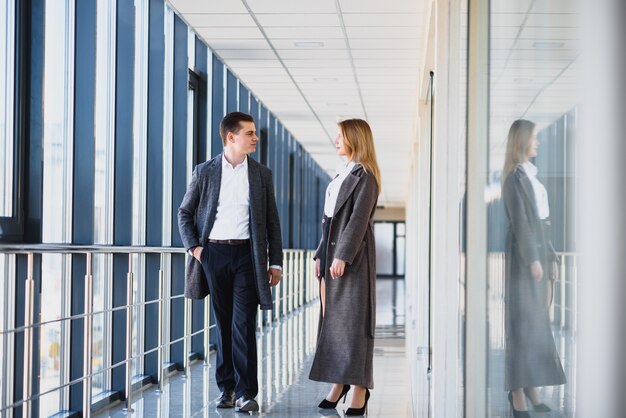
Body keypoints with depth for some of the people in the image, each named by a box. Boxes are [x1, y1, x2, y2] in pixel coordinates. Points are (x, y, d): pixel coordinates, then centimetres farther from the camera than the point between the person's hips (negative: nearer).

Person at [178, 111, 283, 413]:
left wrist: (275, 262, 3)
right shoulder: (205, 172, 5)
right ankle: (226, 388, 16)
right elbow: (185, 213, 11)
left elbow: (272, 221, 8)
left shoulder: (262, 174, 7)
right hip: (214, 253, 1)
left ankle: (246, 392, -6)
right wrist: (193, 246, -2)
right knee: (223, 324, 7)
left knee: (244, 324, -7)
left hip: (246, 255, -1)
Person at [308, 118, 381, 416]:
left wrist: (343, 256, -23)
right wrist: (321, 254, 14)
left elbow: (359, 219, -16)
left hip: (352, 253, -9)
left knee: (352, 319, -8)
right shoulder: (343, 173, 18)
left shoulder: (364, 176, -8)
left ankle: (360, 388, -6)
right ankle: (339, 383, 12)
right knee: (331, 319, 7)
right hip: (331, 248, 9)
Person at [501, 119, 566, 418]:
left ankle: (531, 387, 14)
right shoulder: (516, 176, -10)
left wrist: (550, 256, 16)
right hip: (524, 253, -9)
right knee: (524, 322, -9)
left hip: (540, 249, 9)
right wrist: (533, 258, -21)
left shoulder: (531, 175, 17)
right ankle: (518, 394, -8)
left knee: (538, 322, 9)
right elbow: (520, 220, -16)